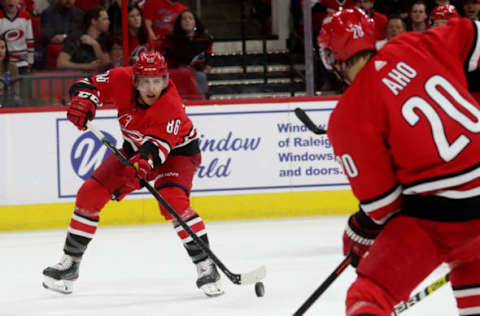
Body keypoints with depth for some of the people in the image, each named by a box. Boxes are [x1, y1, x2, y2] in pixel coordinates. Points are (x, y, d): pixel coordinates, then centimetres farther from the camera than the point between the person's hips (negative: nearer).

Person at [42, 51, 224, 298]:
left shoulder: (171, 107, -36)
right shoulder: (122, 80, -24)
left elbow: (157, 146, -44)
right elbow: (89, 85, -13)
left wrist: (143, 163, -64)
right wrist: (83, 100, -36)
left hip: (177, 150, -5)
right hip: (135, 147, 5)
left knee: (174, 202, -30)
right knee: (90, 193, -2)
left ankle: (205, 266, -19)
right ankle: (70, 263, 12)